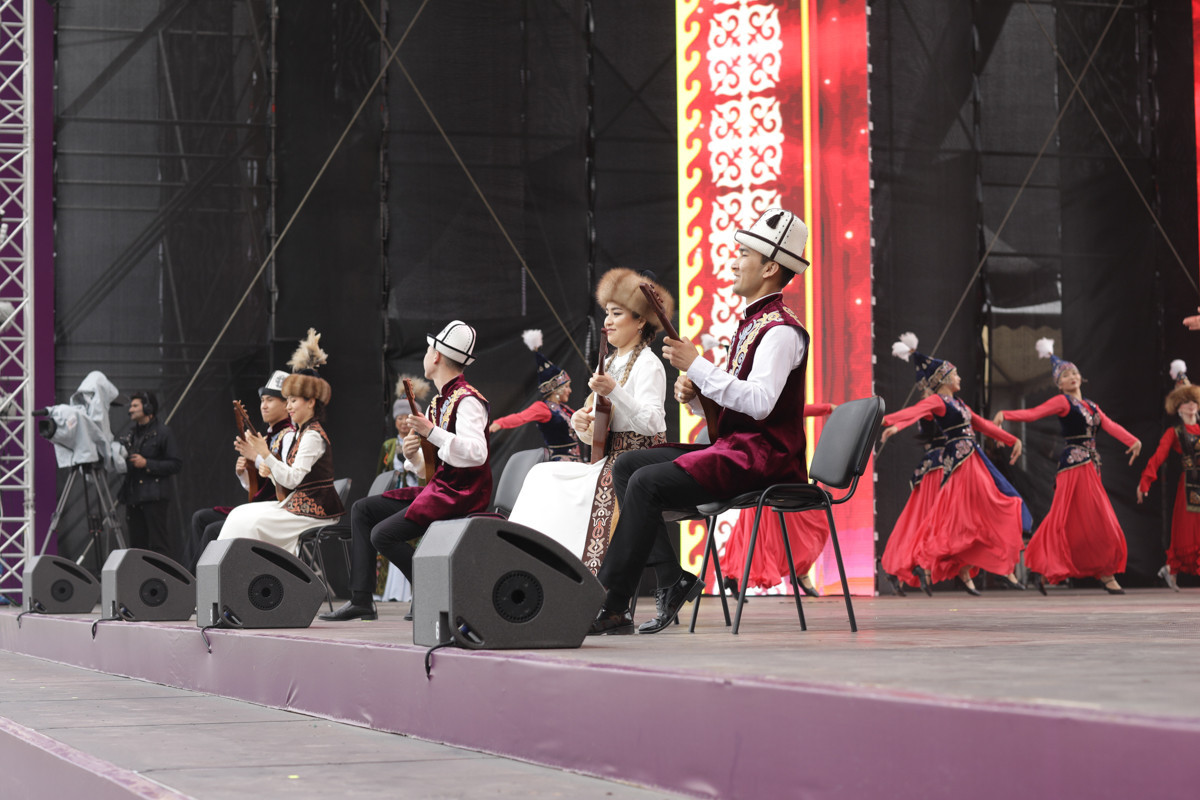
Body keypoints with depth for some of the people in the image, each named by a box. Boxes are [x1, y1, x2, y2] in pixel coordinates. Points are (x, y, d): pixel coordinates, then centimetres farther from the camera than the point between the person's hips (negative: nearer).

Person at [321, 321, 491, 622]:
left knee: (383, 535, -20)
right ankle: (361, 600, 2)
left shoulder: (467, 400, -14)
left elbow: (476, 453, -29)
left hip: (462, 493, -10)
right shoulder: (438, 402, 16)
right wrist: (412, 454, -3)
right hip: (438, 488, 10)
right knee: (362, 510, 8)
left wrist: (431, 432, -28)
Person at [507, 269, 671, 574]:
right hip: (608, 462, 9)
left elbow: (651, 423, -21)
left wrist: (614, 392, -31)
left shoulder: (648, 365, -7)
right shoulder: (609, 364, 19)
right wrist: (583, 426, -3)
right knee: (543, 477, -9)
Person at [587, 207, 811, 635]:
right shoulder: (750, 323, 19)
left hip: (761, 456, -10)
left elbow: (758, 402, -27)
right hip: (732, 446, 11)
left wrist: (697, 367, -22)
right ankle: (671, 579, -3)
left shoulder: (781, 330, -13)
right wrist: (693, 391, 2)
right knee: (627, 465, 5)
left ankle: (610, 605, -18)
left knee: (647, 483, -23)